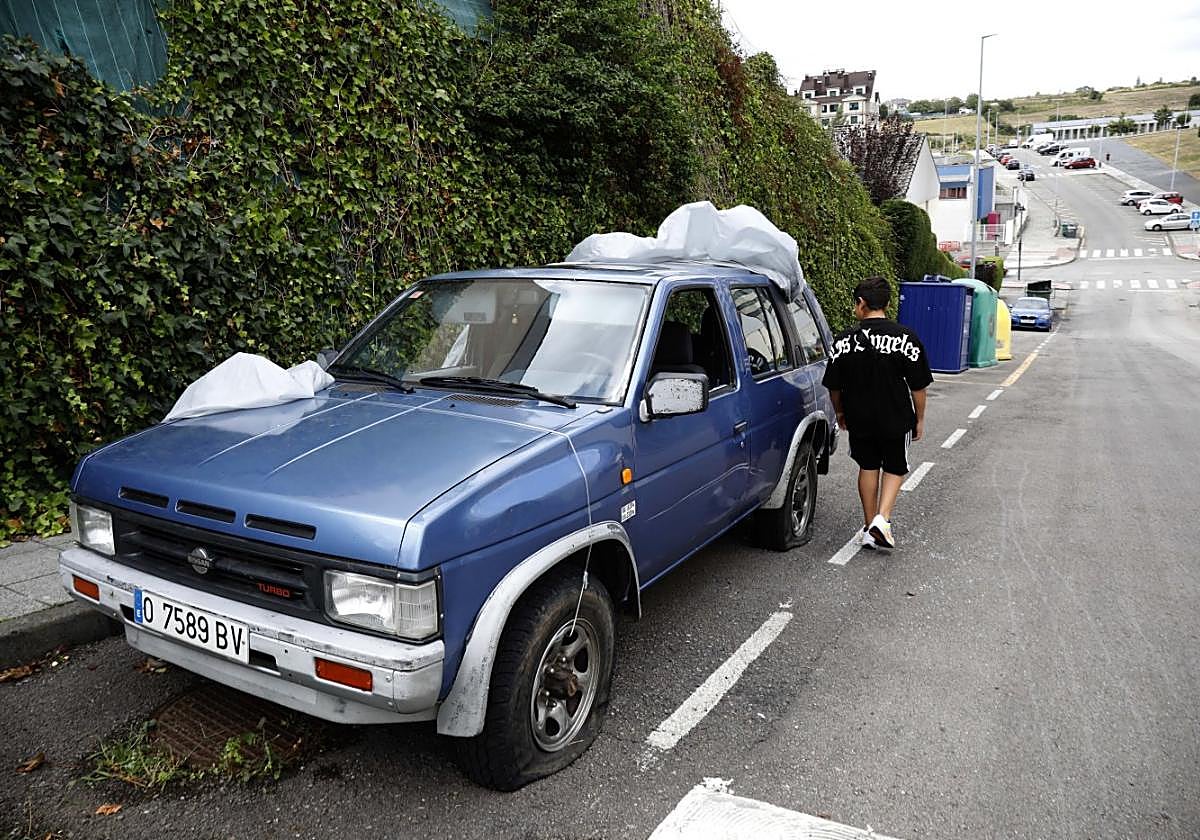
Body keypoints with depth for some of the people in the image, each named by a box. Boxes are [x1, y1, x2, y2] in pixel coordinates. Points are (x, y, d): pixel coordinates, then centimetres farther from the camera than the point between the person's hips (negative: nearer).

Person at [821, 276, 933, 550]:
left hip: (859, 419, 1)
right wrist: (919, 419, 6)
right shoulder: (905, 338, -10)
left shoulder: (845, 340, -7)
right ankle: (882, 519, -3)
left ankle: (869, 528, 21)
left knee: (868, 468, 17)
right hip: (896, 418, -1)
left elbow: (834, 387, 0)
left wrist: (840, 412, 17)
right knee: (895, 468, 16)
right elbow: (918, 386, -7)